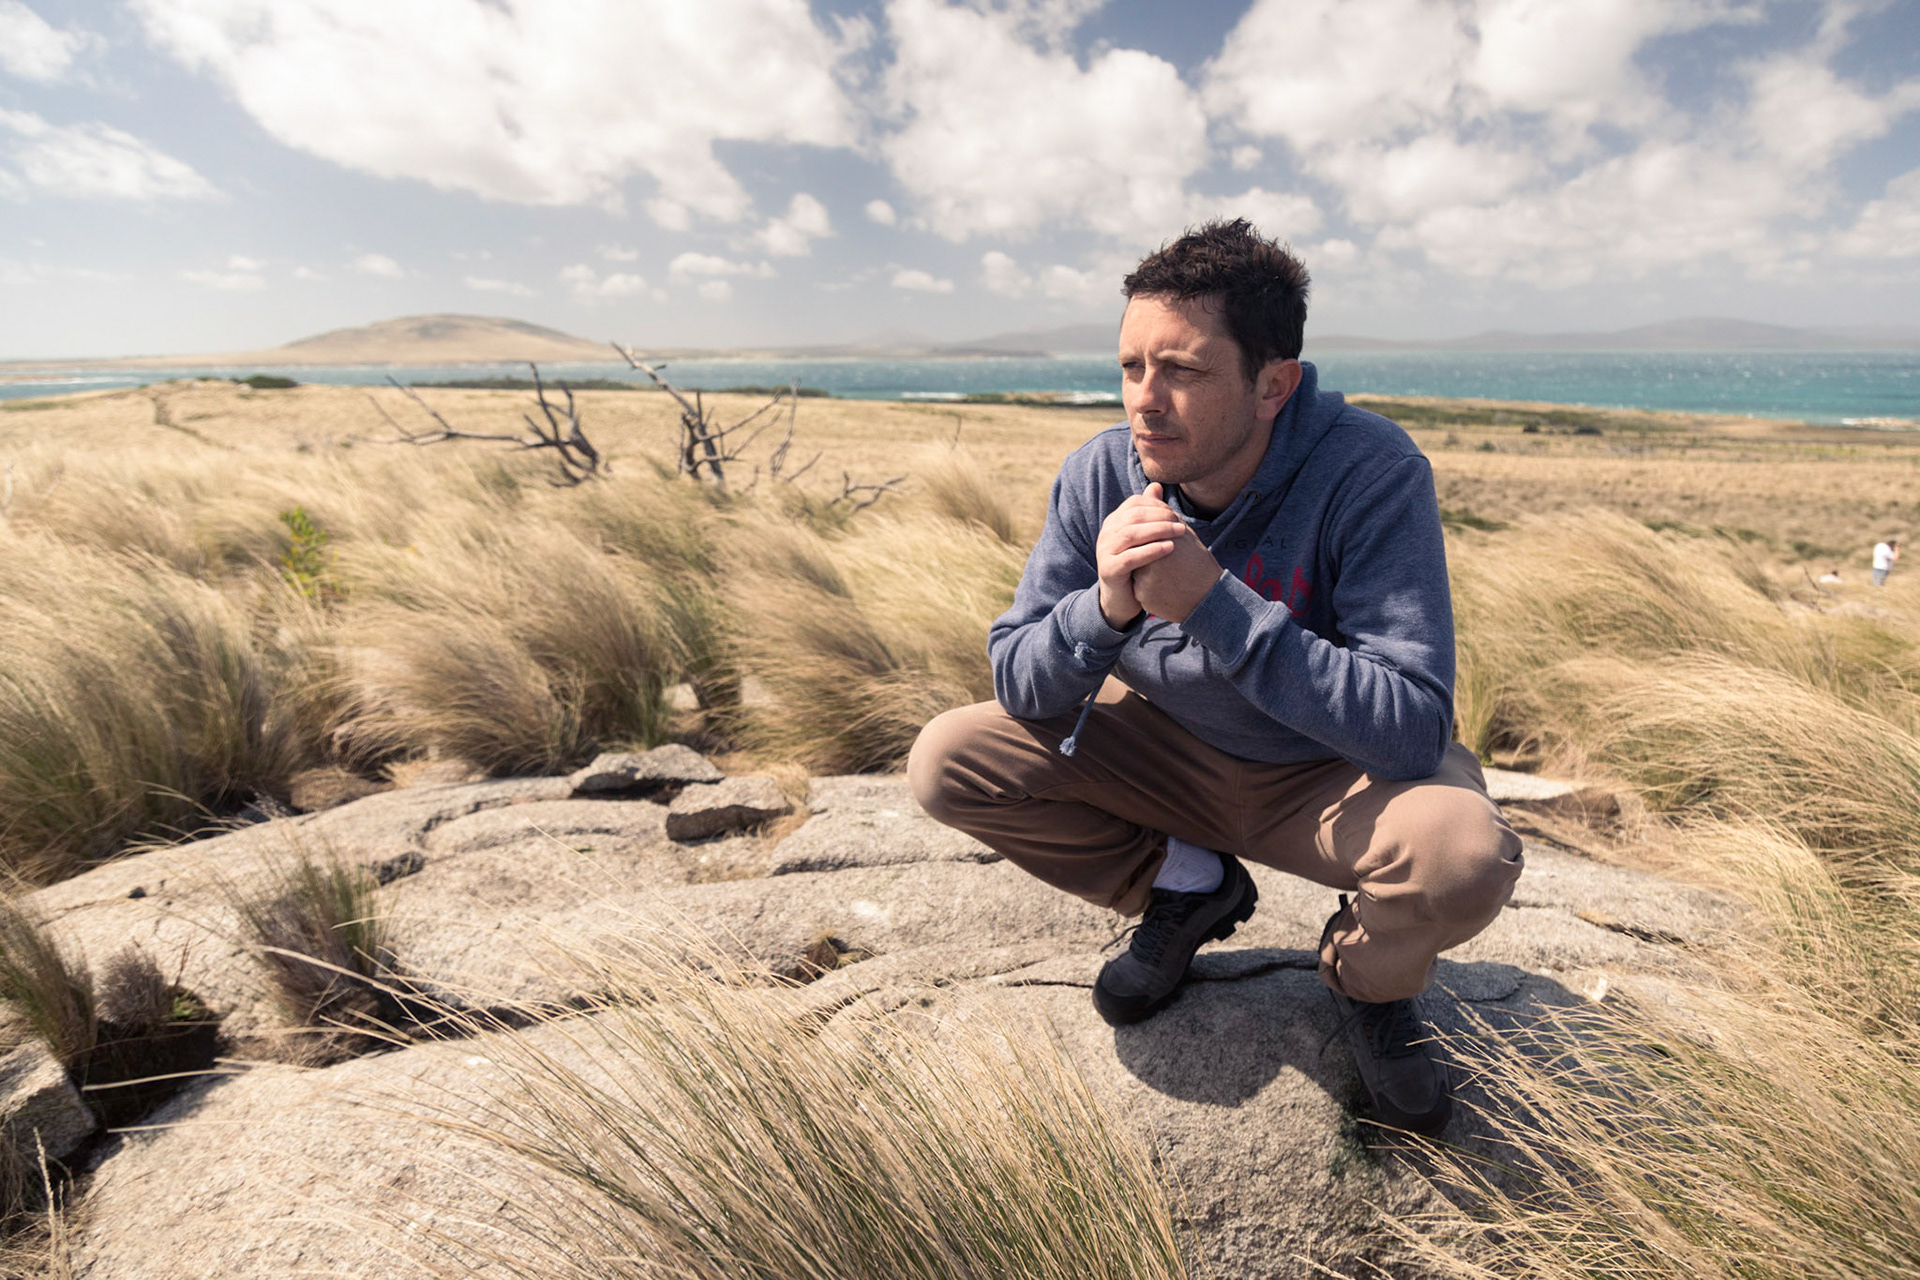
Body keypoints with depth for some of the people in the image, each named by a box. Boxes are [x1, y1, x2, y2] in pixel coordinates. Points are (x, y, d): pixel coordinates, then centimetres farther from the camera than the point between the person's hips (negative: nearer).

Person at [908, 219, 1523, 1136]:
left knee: (1464, 859, -34)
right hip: (1167, 750, 3)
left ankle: (1367, 974, 6)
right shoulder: (1100, 474, -15)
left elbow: (1413, 730, -31)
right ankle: (1188, 887, 9)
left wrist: (1213, 603, -38)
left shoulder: (1372, 474, -25)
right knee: (946, 760, -11)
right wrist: (1106, 606, -33)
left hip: (1339, 774, -3)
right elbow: (1020, 688, -12)